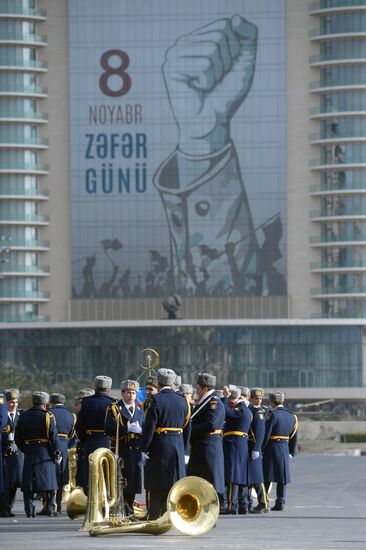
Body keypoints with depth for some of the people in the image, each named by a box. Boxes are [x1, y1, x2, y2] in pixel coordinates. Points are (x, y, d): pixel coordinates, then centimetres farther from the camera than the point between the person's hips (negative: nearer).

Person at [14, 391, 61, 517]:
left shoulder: (23, 416, 7)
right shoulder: (48, 416, -6)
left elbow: (18, 438, 9)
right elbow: (54, 437, -9)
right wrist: (57, 453, -1)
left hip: (29, 454, 3)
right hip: (45, 453, -3)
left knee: (29, 483, 4)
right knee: (49, 482, 3)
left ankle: (29, 510, 0)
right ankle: (50, 509, 2)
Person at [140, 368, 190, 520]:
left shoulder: (156, 399, -10)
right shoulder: (182, 401, 7)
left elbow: (149, 427, -13)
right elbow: (186, 428, 12)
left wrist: (144, 450, -9)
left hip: (159, 449, -5)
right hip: (178, 448, 5)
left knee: (156, 488, -1)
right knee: (173, 483, 9)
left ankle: (153, 518, -3)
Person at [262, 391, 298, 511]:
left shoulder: (273, 414, -11)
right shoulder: (292, 416, 9)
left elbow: (266, 434, -15)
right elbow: (294, 437, 13)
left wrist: (261, 450, -10)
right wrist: (291, 452, 18)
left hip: (272, 448, -5)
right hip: (285, 450, 5)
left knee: (266, 478, 1)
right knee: (283, 478, 9)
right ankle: (280, 503, 7)